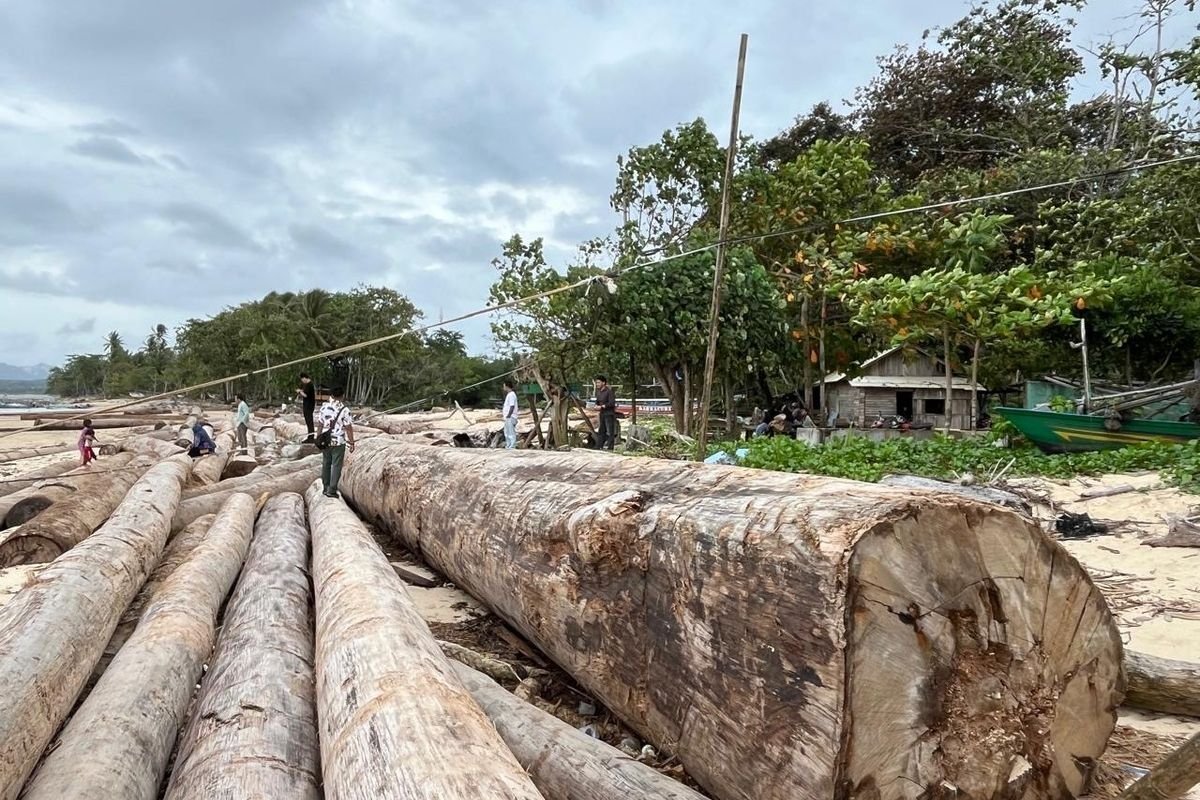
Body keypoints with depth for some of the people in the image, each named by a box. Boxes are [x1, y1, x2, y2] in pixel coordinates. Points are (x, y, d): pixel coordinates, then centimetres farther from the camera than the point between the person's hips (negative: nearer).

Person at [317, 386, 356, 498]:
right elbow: (349, 428, -12)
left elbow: (321, 425, 5)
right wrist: (351, 443, -4)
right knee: (336, 466, 2)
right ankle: (332, 490, 1)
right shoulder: (345, 410, -14)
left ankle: (325, 487, 24)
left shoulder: (324, 408, -1)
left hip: (326, 441, 5)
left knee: (326, 464, 17)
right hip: (339, 442, -4)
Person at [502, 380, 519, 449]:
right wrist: (504, 413, 21)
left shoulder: (511, 394, -14)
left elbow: (512, 406, -21)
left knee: (511, 433, -9)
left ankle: (512, 446, -7)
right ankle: (508, 446, 23)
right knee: (507, 433, 16)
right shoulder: (509, 394, 18)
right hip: (507, 418, 11)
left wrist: (508, 415, -22)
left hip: (510, 417, -11)